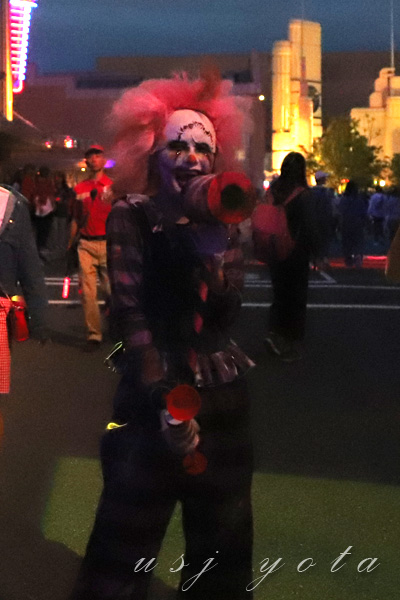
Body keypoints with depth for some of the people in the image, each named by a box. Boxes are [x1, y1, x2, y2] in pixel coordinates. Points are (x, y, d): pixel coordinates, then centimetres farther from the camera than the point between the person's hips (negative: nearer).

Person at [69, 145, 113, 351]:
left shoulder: (113, 186, 4)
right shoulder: (80, 189, 12)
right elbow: (76, 219, 17)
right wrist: (69, 246, 14)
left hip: (108, 243, -2)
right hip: (86, 244, 3)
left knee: (111, 290, 0)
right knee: (88, 292, -1)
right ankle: (93, 335, 5)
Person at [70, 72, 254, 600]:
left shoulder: (220, 222, 8)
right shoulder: (132, 216, -3)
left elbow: (226, 313, -7)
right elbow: (130, 312, -13)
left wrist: (212, 238, -19)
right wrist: (166, 400, -20)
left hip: (222, 391, 4)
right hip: (153, 388, -4)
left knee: (223, 532, 13)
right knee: (128, 533, 1)